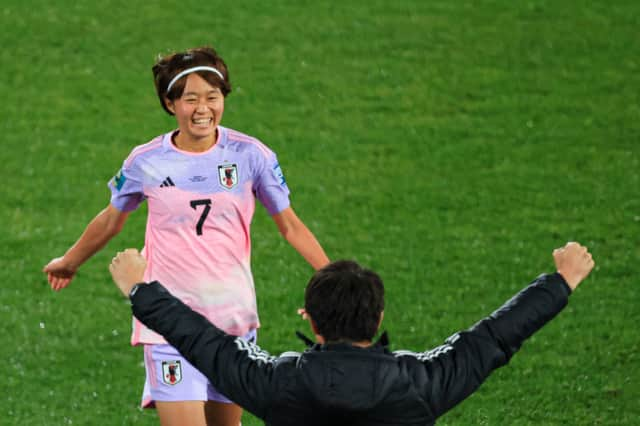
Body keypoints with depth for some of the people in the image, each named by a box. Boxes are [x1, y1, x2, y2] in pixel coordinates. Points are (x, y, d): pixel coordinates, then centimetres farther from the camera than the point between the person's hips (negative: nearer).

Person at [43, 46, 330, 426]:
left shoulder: (250, 155, -3)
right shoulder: (145, 162, -3)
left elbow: (290, 226, 6)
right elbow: (111, 221, 16)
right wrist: (68, 263, 31)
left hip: (233, 320, 2)